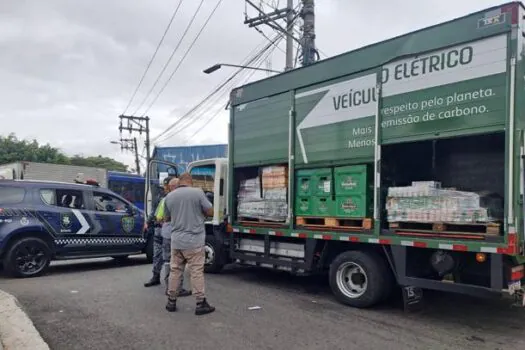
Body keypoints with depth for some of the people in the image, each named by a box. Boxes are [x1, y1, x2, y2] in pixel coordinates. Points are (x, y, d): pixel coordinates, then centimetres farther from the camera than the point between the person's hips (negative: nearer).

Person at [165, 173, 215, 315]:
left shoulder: (169, 196, 4)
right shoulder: (198, 192, -9)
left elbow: (171, 215, 13)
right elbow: (210, 212, -5)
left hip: (176, 240, 4)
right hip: (194, 240, -4)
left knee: (175, 270, 13)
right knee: (196, 272, 2)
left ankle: (171, 301, 21)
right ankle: (201, 304, 7)